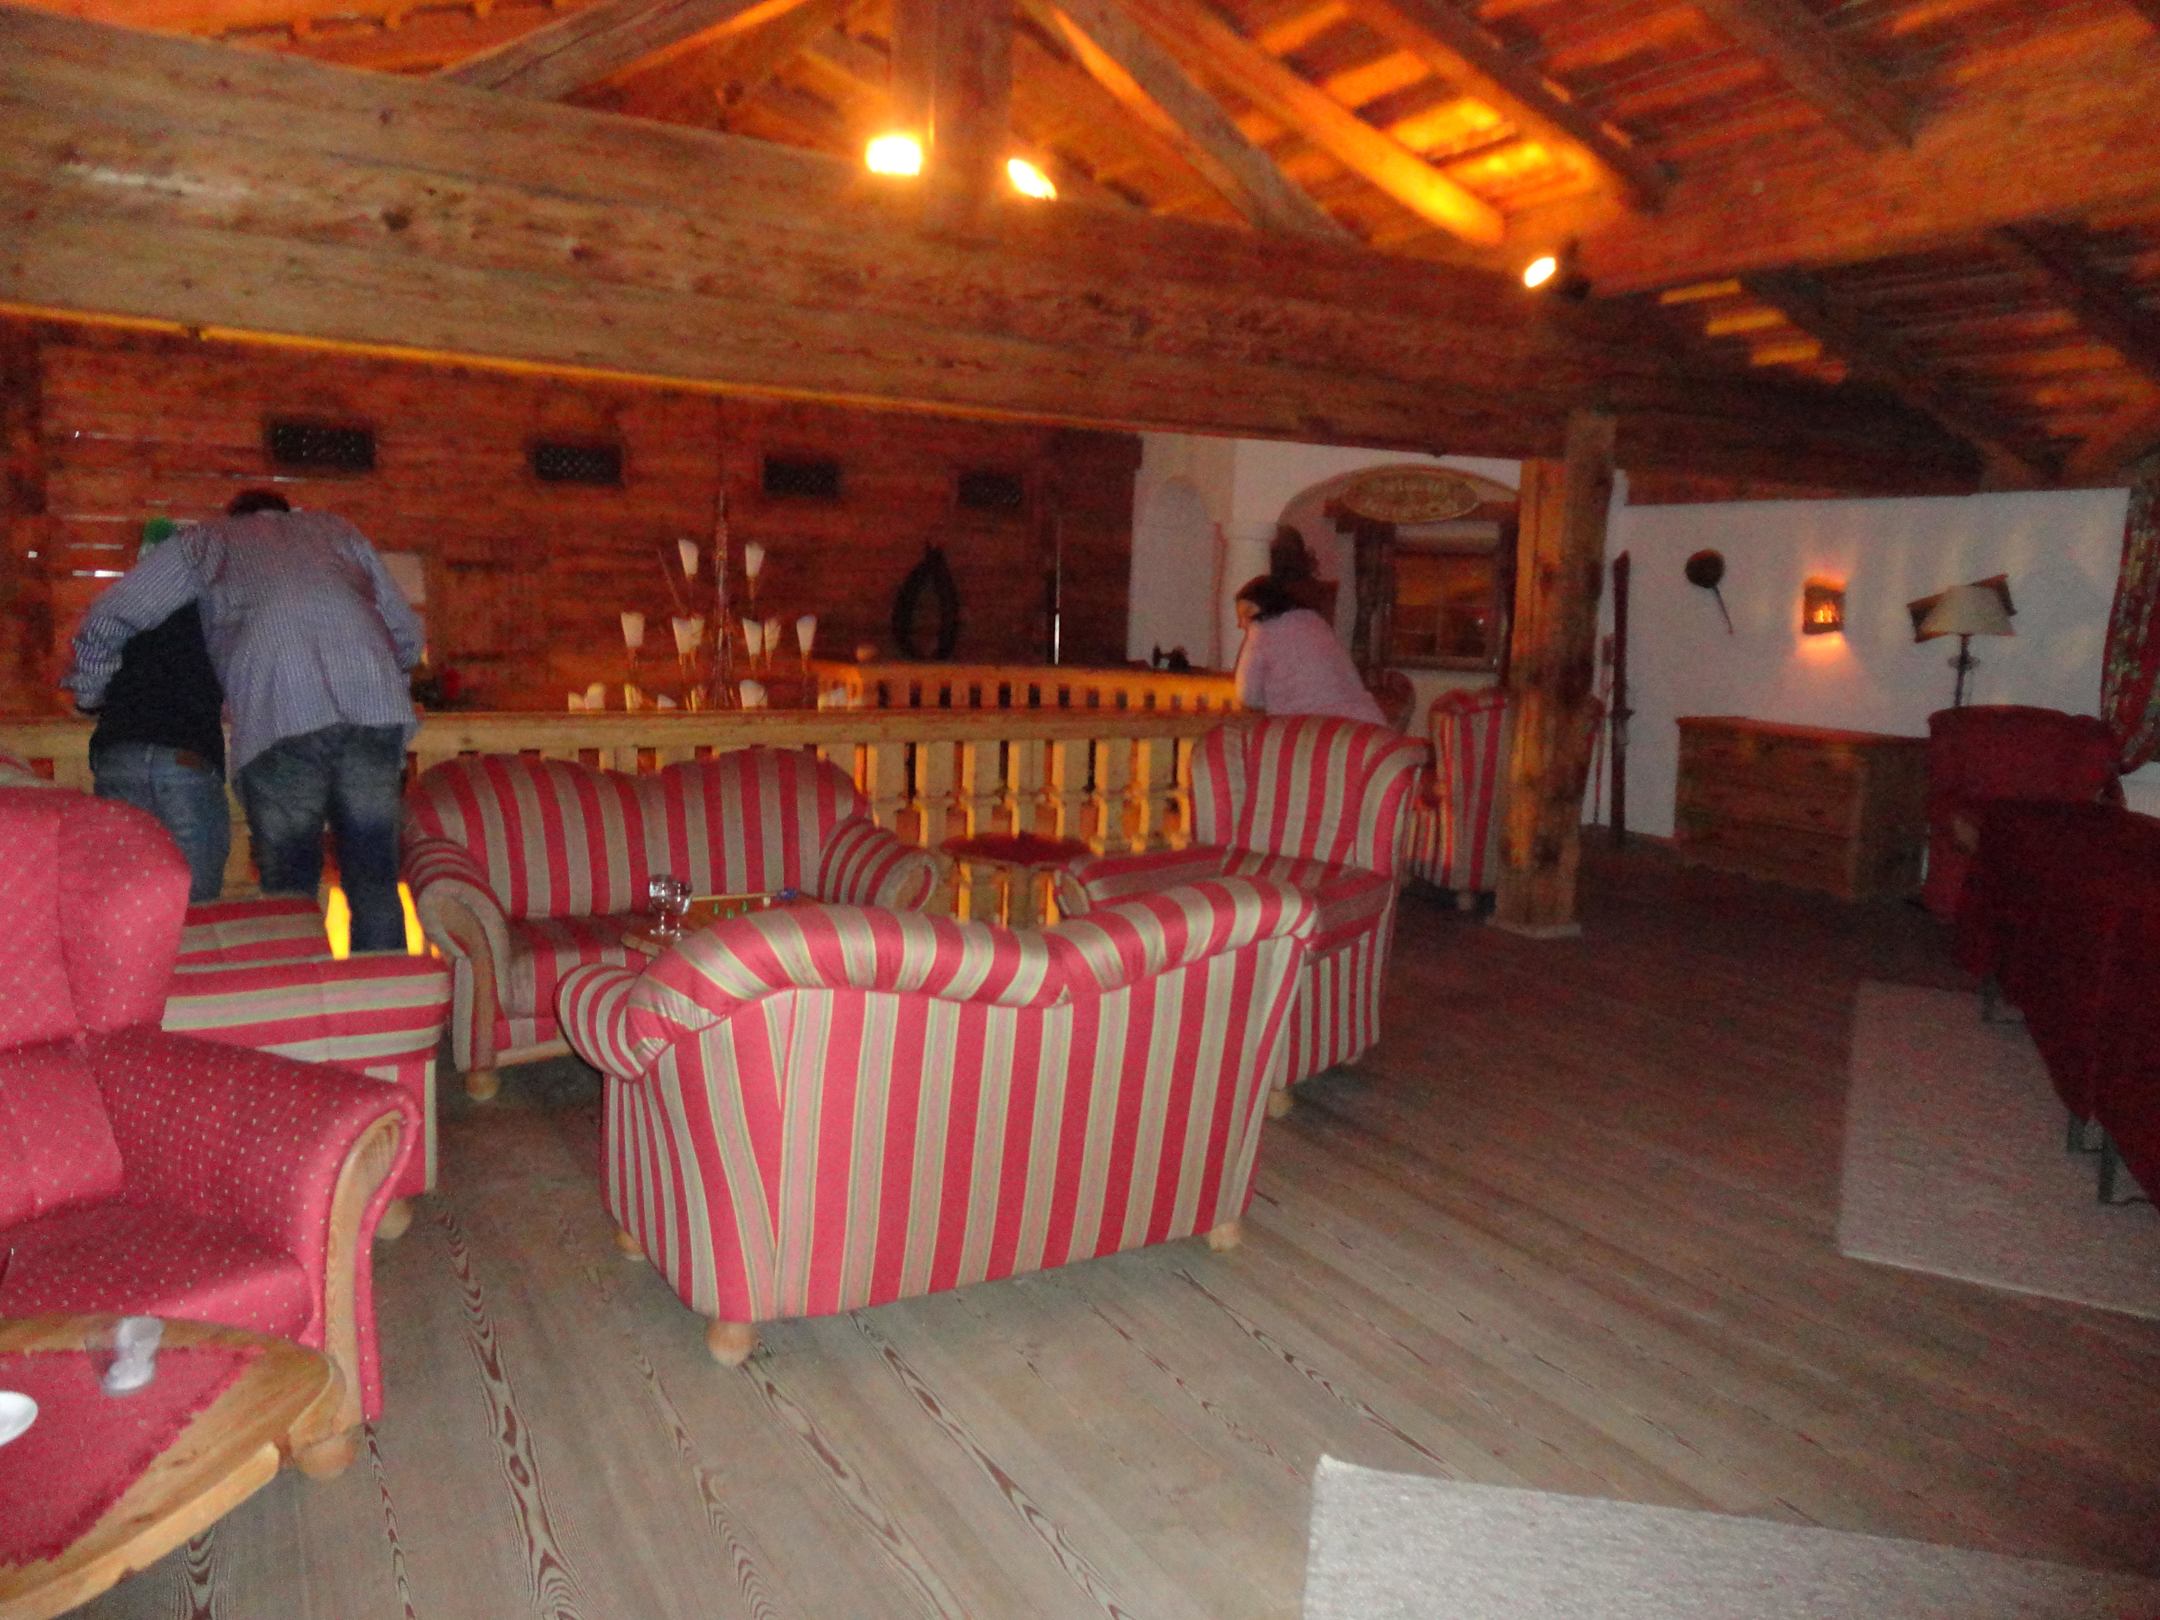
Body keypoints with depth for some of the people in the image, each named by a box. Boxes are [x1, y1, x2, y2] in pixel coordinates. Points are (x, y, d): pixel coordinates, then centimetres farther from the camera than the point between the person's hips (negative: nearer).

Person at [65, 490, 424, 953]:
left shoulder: (206, 541, 27)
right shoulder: (336, 529, 32)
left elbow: (104, 621, 25)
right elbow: (407, 634, 26)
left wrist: (89, 695, 40)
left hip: (279, 718, -2)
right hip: (375, 710, 2)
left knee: (289, 893, 4)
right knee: (375, 887, 4)